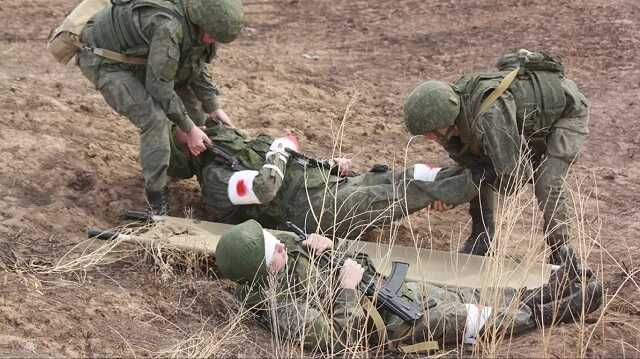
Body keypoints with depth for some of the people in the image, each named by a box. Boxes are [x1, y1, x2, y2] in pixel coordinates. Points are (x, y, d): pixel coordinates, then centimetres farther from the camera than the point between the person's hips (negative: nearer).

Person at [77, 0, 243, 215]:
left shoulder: (194, 22, -10)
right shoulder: (168, 27, -37)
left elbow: (196, 67, 9)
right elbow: (159, 87, -30)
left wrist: (213, 108, 6)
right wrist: (188, 128, -21)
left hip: (133, 57, 9)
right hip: (104, 62, -9)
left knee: (188, 93, 11)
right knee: (154, 119, -23)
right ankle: (156, 196, -10)